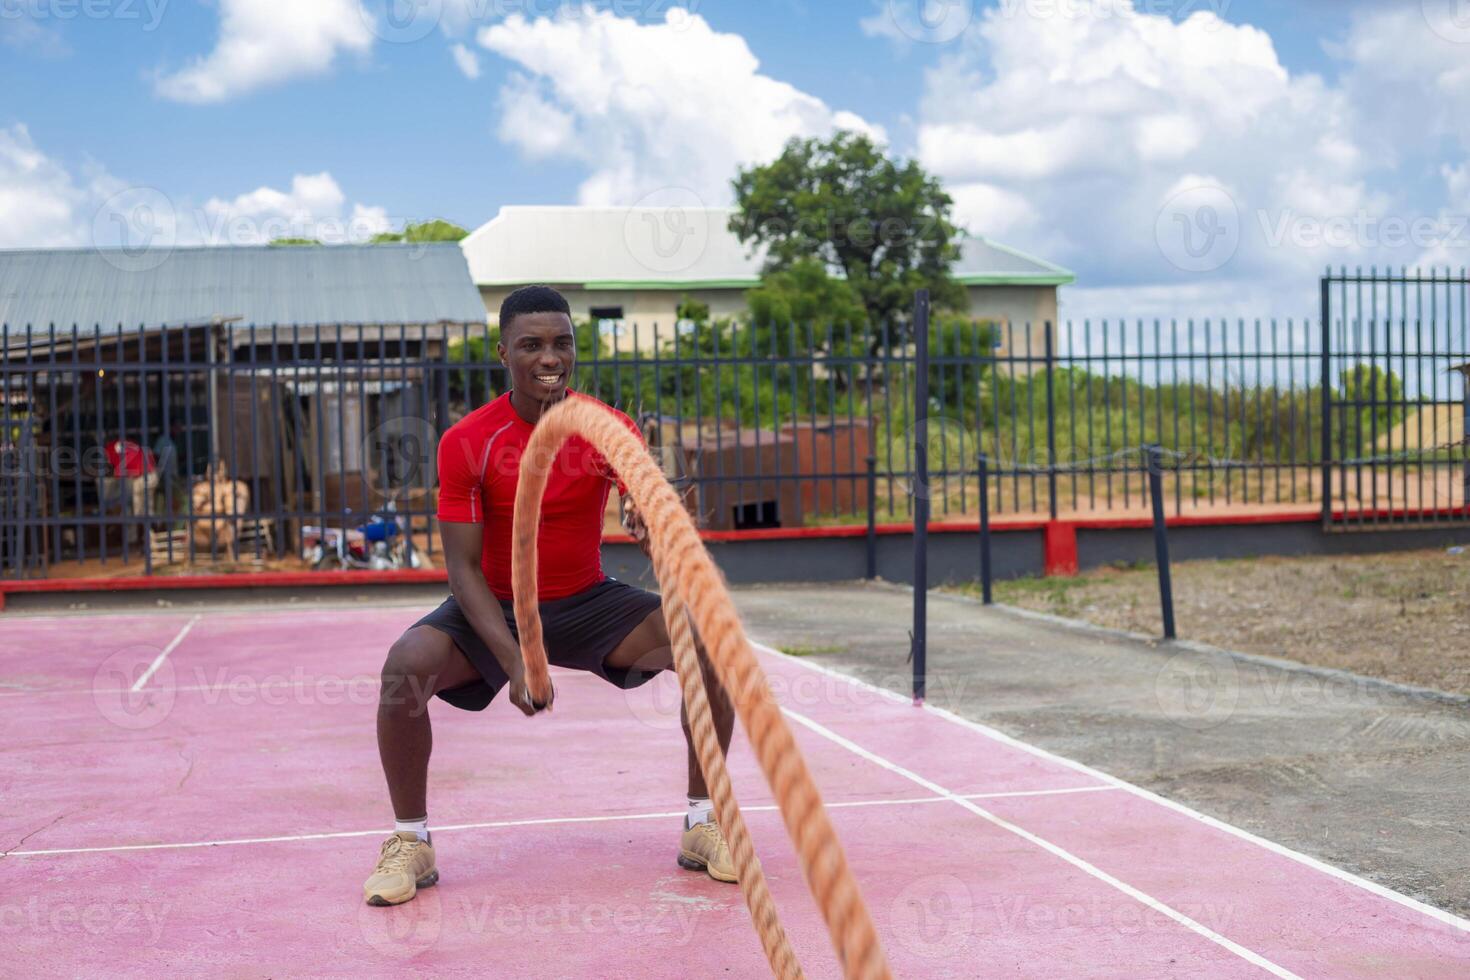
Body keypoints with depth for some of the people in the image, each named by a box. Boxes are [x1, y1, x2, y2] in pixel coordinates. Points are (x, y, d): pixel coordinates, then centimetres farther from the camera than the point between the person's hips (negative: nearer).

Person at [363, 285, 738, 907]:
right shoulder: (465, 443, -17)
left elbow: (659, 536, -20)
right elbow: (464, 566, -17)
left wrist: (653, 528, -47)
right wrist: (513, 659, -31)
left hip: (587, 601, 2)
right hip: (494, 606, -1)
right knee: (406, 666, -30)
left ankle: (702, 826, -3)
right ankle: (410, 842, -10)